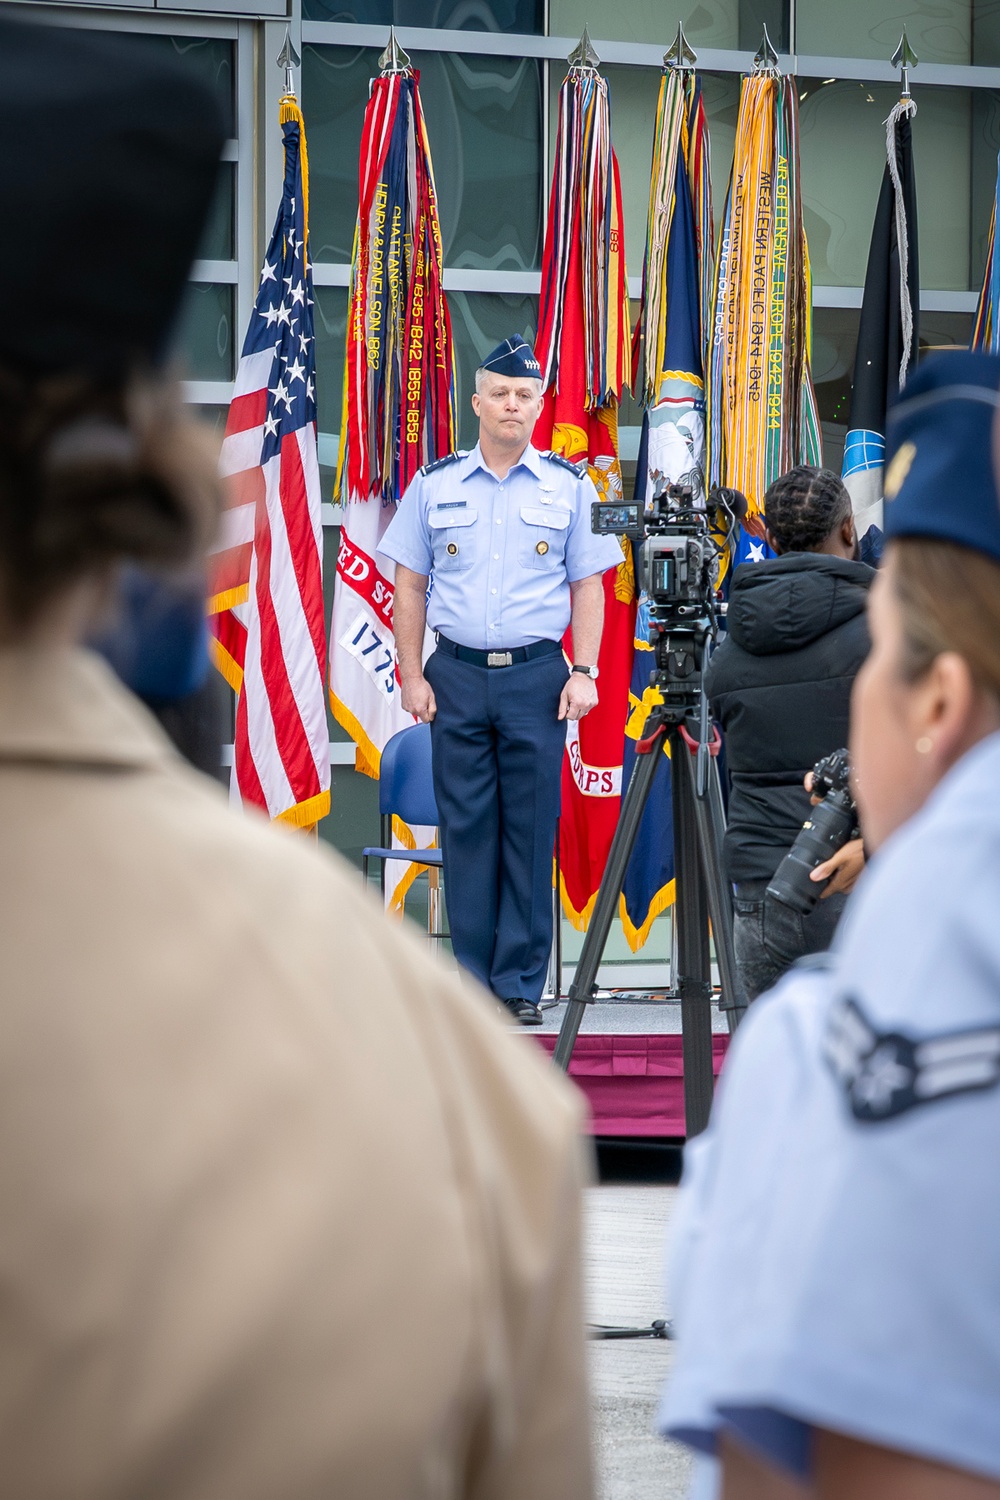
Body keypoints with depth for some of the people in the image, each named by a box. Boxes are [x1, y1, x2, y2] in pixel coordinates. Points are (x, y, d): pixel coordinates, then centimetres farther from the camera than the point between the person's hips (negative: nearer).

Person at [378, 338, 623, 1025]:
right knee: (466, 828, 1)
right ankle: (472, 982, 7)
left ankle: (521, 984, 4)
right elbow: (409, 585, 9)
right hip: (457, 675, 1)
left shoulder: (570, 488, 7)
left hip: (538, 675, -1)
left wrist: (584, 672, -3)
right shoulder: (435, 486, 8)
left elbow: (588, 586, 7)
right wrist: (413, 676, 2)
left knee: (531, 830, -1)